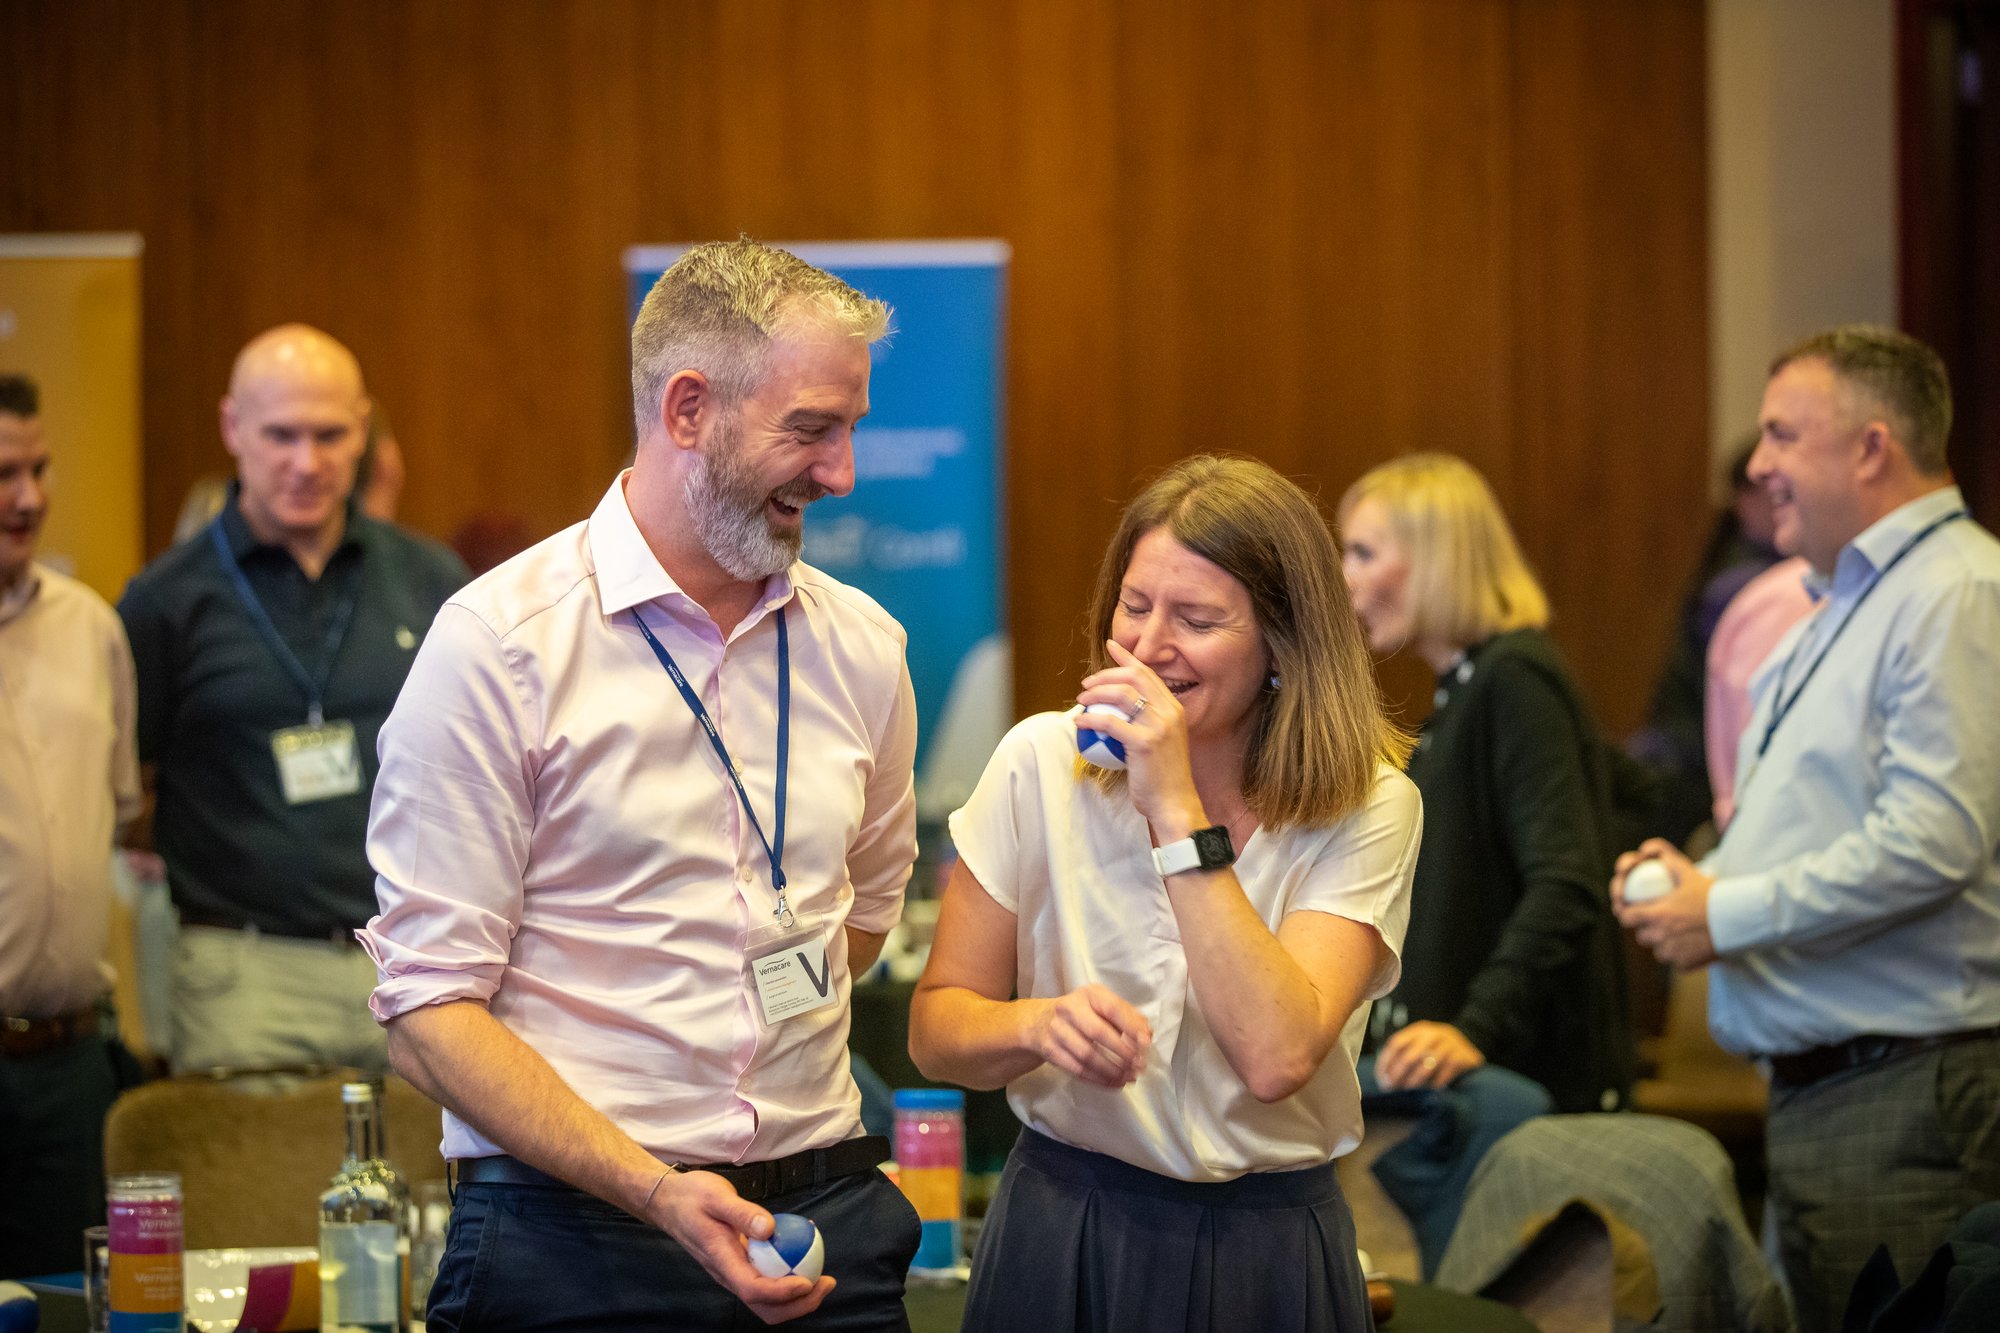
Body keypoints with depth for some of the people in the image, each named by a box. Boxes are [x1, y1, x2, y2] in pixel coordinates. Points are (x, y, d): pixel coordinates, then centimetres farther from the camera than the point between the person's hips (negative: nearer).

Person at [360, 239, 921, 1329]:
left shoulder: (860, 647, 7)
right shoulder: (500, 645, -9)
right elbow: (429, 1013, -13)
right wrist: (658, 1191, -22)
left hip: (829, 1211, 5)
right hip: (576, 1235, -4)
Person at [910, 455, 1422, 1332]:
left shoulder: (1367, 810, -11)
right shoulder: (1041, 764, -6)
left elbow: (1277, 1058, -24)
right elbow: (935, 1028, -2)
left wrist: (1178, 811, -24)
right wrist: (1039, 1024, -24)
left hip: (1266, 1258, -1)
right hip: (1058, 1240, 1)